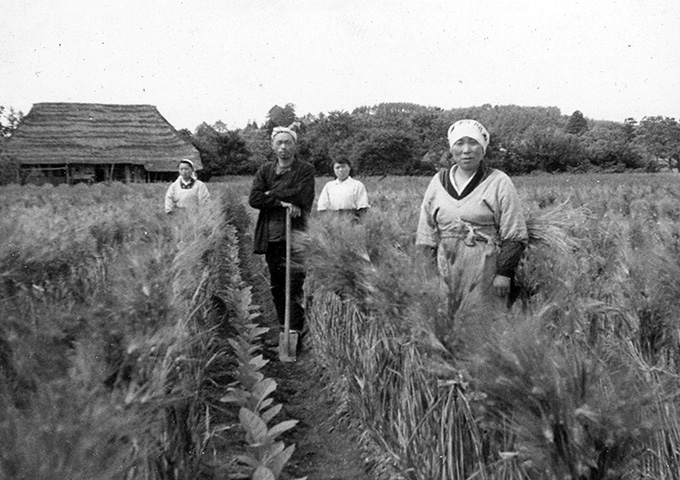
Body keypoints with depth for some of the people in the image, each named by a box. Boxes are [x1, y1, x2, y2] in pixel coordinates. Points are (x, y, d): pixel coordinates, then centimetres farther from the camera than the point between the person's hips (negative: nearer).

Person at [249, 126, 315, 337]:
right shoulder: (265, 170, 13)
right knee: (276, 287, 11)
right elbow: (253, 199, -1)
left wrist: (272, 194, -4)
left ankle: (295, 332, -3)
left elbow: (302, 197, -13)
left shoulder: (305, 170, 3)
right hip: (271, 237, 4)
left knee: (294, 287, -10)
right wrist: (282, 202, -12)